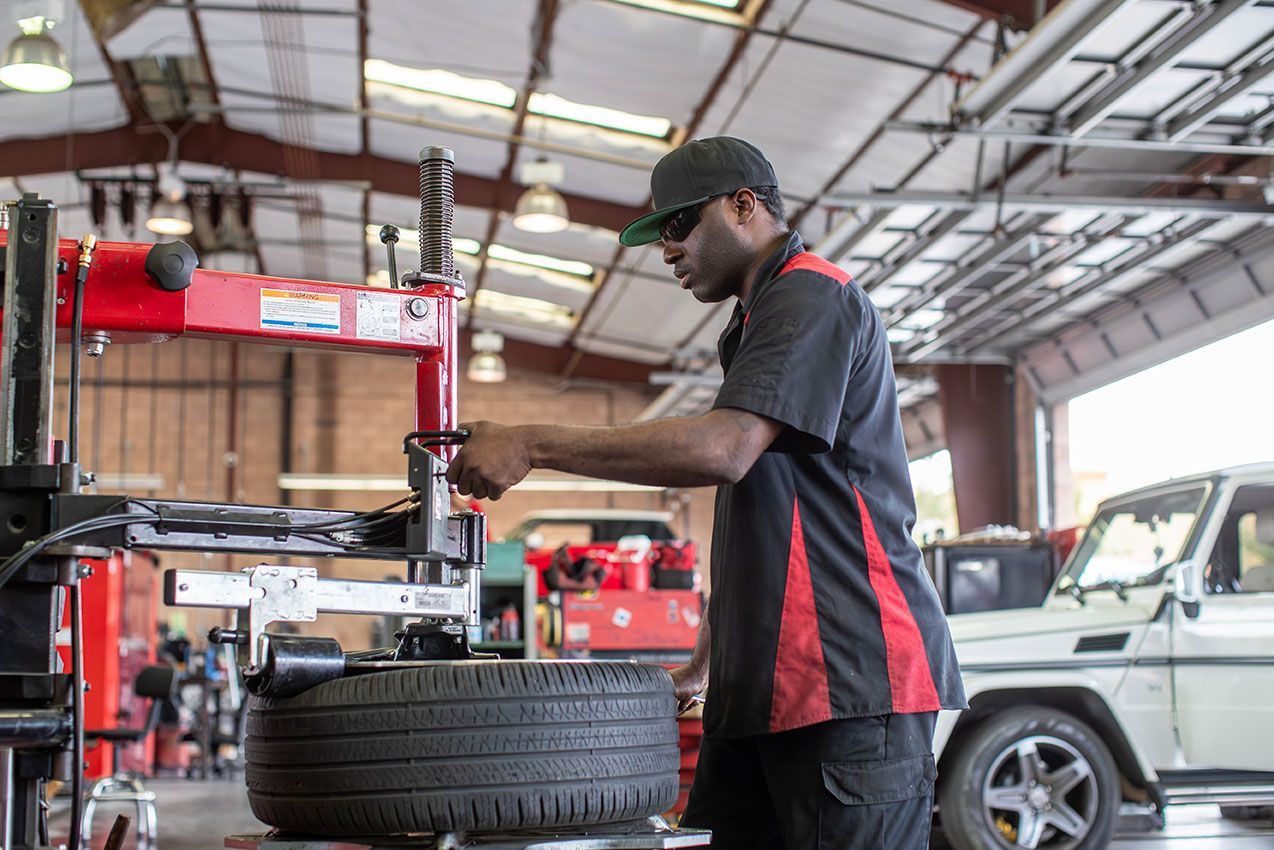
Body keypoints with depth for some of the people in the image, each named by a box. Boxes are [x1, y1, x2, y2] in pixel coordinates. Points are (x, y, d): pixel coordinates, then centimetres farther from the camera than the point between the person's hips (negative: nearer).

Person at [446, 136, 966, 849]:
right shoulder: (757, 326, 27)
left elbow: (722, 449, -21)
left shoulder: (814, 296, -5)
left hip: (854, 681, -9)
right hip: (763, 684, 10)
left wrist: (532, 445, -18)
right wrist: (705, 665, 26)